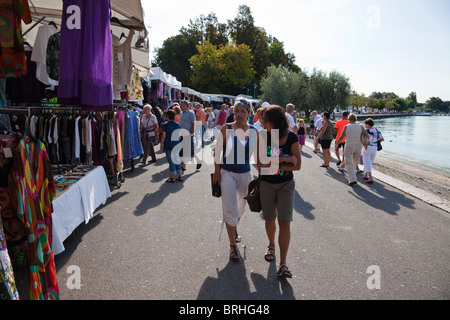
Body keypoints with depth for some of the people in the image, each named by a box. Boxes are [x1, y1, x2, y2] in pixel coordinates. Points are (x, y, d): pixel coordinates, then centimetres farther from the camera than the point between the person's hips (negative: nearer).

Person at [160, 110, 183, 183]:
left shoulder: (165, 125, -9)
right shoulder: (178, 125, 5)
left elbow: (163, 136, -10)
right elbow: (180, 136, 9)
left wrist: (161, 144, 1)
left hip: (168, 145, -5)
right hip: (176, 145, 5)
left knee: (171, 161, 0)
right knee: (177, 160, 12)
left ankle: (172, 177, 2)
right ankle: (180, 176, 14)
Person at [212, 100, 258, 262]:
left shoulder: (254, 131, -2)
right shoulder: (226, 129, -10)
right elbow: (217, 151, -4)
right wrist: (217, 171, -7)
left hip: (245, 173, 4)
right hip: (227, 172, -3)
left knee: (241, 206, 20)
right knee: (230, 209, -4)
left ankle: (234, 228, 51)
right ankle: (232, 245, 11)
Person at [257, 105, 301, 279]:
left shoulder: (292, 138, -10)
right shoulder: (263, 136, -9)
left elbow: (297, 165, -12)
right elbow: (260, 164, -17)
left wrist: (272, 165, -17)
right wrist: (283, 159, -20)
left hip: (286, 184, -1)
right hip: (266, 184, 1)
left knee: (284, 222, -7)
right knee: (270, 220, 14)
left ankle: (283, 264, 0)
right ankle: (271, 245, 43)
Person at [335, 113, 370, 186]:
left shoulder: (346, 127, -7)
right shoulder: (360, 126, 0)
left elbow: (341, 137, -3)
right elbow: (367, 136, -1)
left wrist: (336, 145, 10)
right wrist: (366, 143, 15)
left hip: (349, 147, -3)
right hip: (358, 147, 3)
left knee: (349, 163, 0)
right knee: (355, 162, 19)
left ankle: (352, 180, -10)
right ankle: (350, 175, 31)